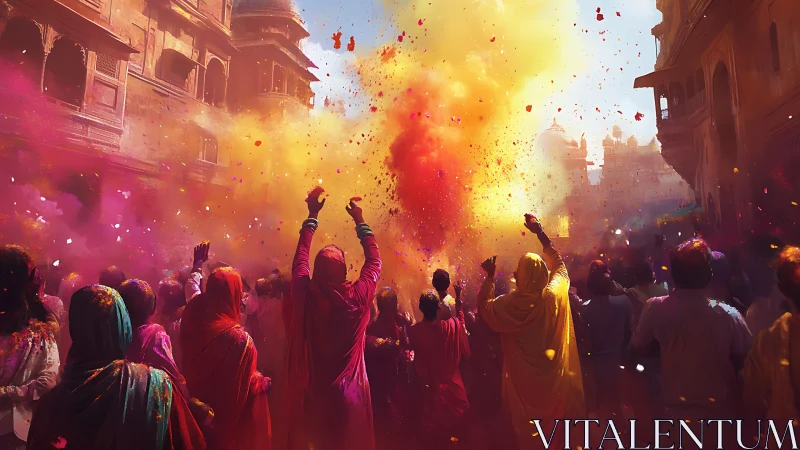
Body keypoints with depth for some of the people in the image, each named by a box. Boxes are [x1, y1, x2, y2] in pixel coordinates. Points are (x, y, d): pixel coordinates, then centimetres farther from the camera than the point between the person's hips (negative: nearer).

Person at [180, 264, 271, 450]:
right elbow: (246, 387, -23)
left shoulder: (192, 320, -19)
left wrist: (198, 263, 21)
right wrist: (263, 382, -2)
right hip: (229, 415, -6)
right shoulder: (238, 339, -36)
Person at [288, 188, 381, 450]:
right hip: (351, 393, -1)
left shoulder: (307, 296, -19)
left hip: (317, 393, 1)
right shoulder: (358, 297, -21)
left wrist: (312, 216, 7)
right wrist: (360, 221, 5)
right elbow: (374, 261, -3)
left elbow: (300, 258, 0)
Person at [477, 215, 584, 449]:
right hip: (556, 374, 3)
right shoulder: (555, 293, -17)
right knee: (560, 416, 24)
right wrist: (541, 234, 7)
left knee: (528, 430, 17)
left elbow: (484, 306, -3)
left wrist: (490, 277, 2)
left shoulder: (510, 305, -24)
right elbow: (559, 264, 3)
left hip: (525, 380, -2)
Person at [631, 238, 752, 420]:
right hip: (720, 411, 0)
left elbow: (637, 349, -5)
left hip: (675, 409, 0)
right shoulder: (729, 315, -22)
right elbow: (746, 360, -6)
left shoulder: (656, 309, -20)